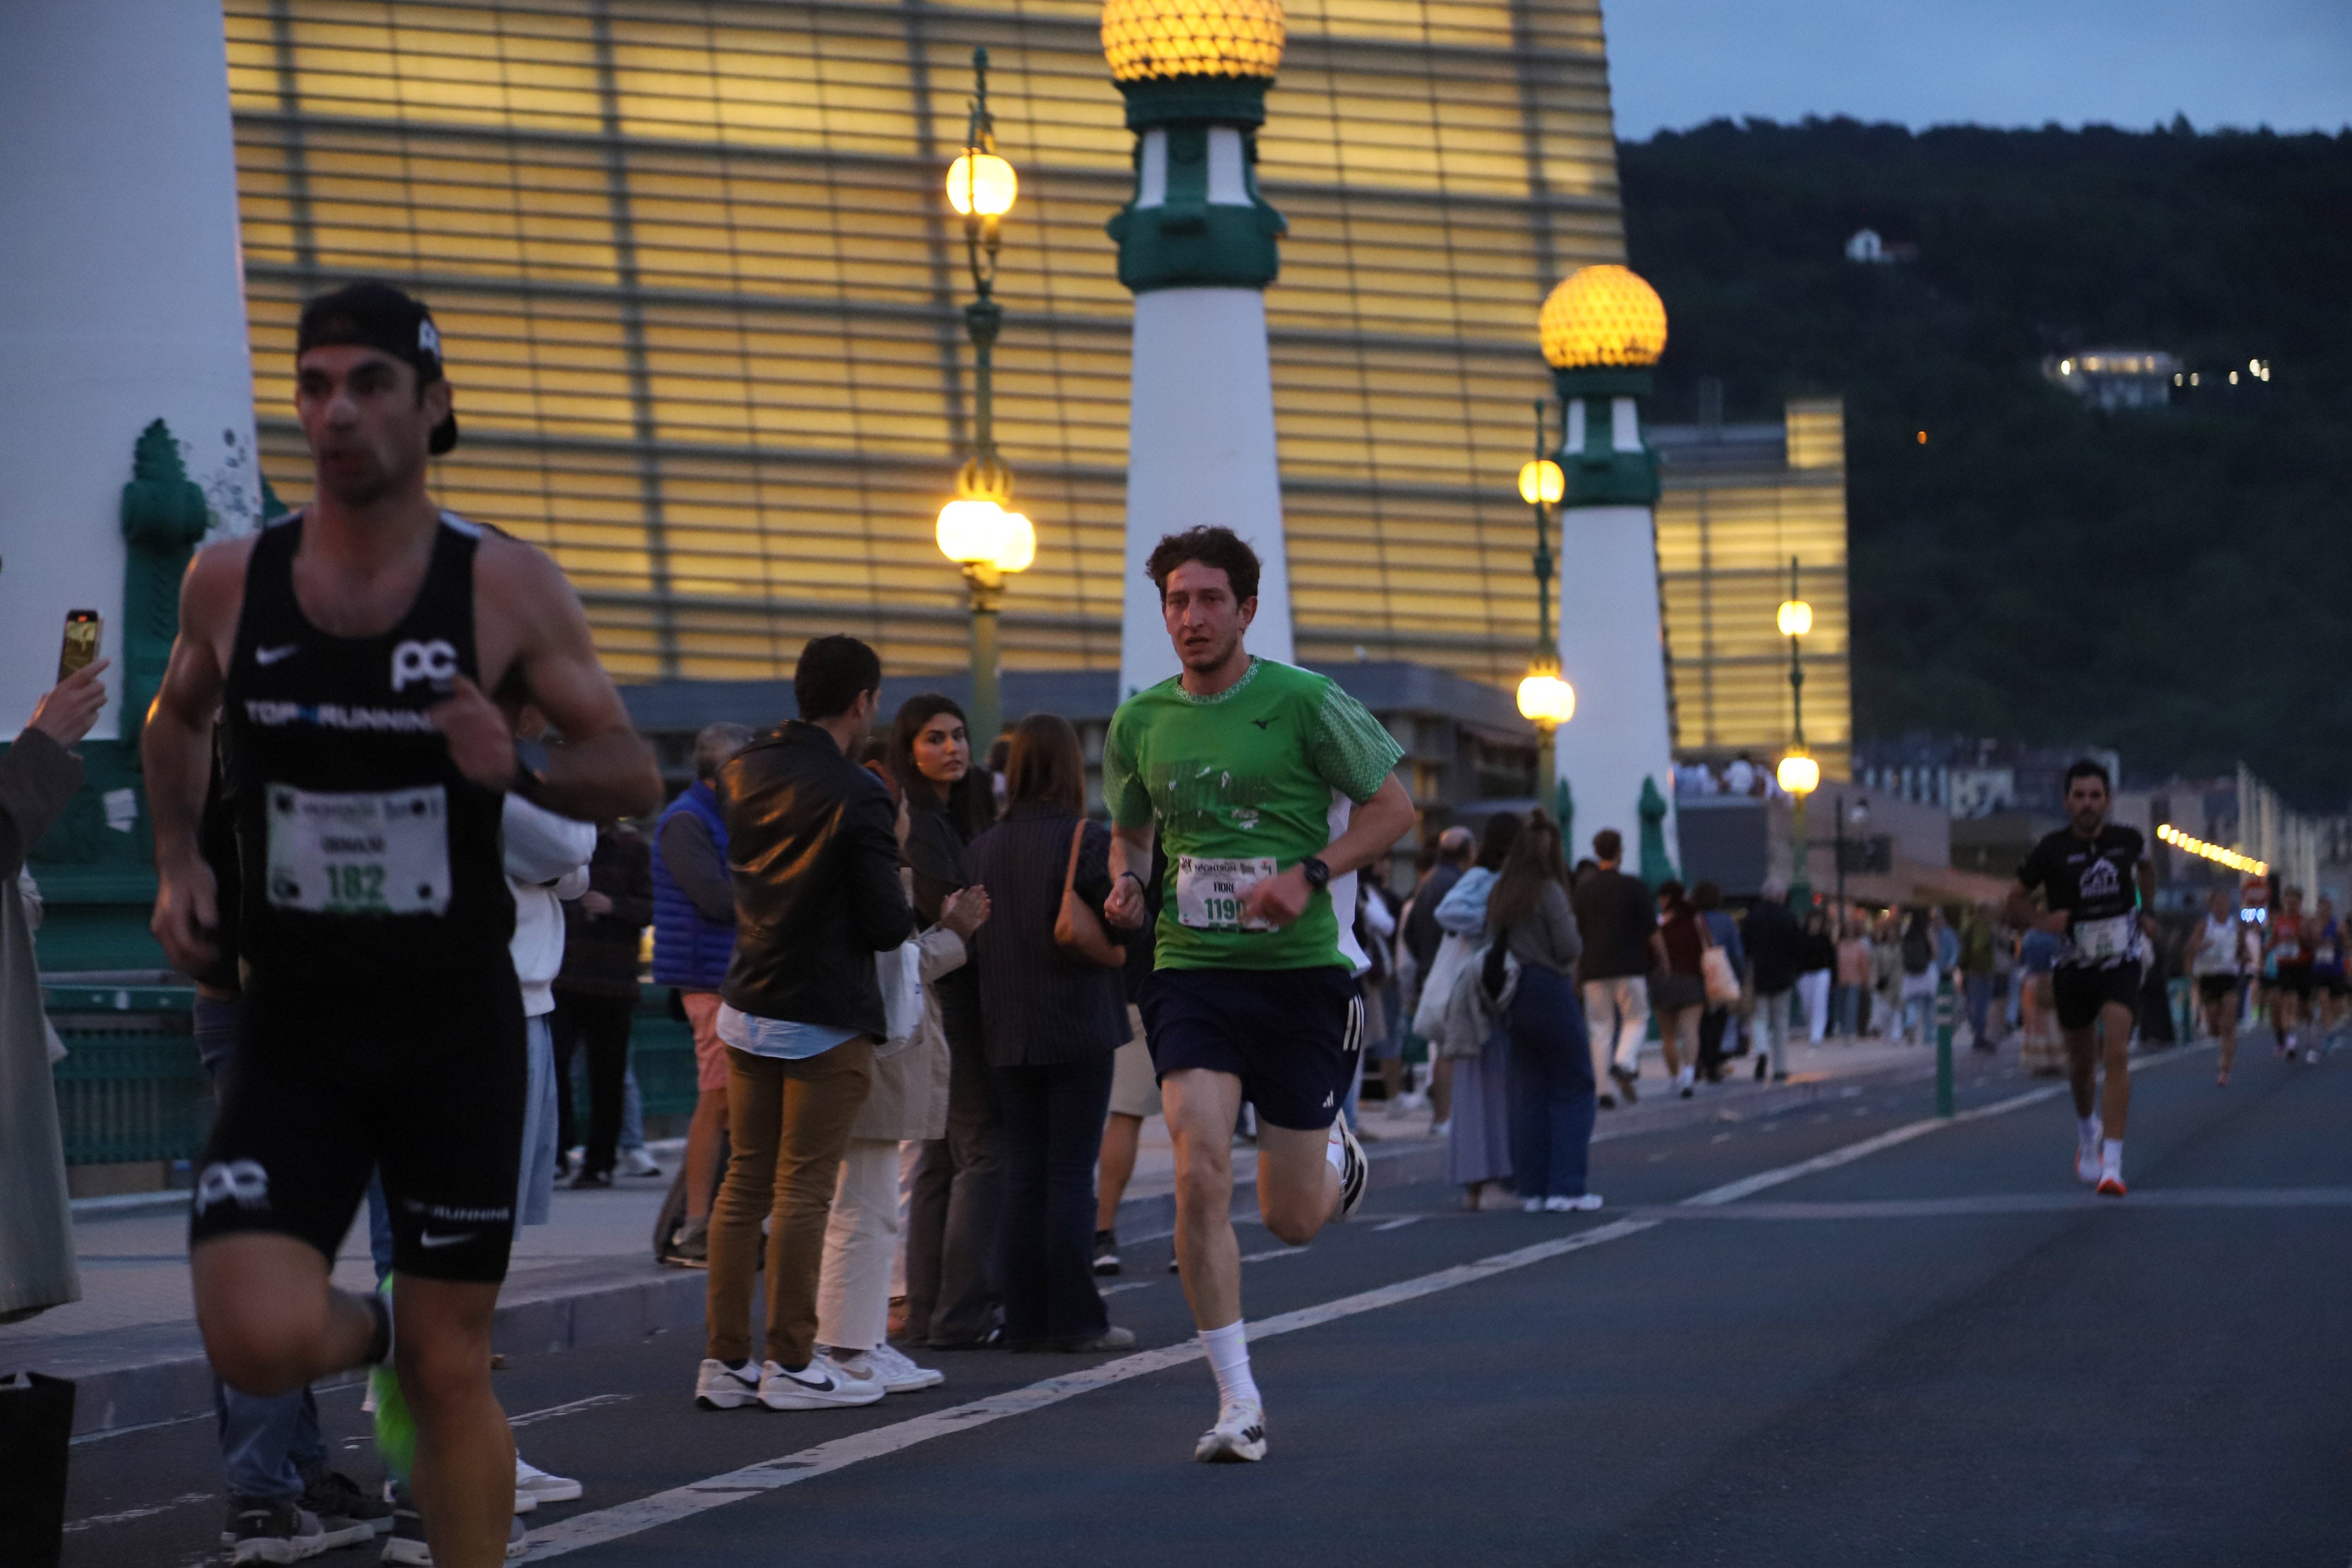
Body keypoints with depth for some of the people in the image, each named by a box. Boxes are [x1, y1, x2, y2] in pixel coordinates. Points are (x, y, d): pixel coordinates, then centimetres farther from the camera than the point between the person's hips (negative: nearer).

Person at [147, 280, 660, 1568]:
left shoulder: (506, 586, -5)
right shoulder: (229, 581, 0)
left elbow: (633, 775, -1)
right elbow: (178, 715, 22)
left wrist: (518, 768, -21)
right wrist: (177, 859, 6)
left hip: (457, 1029, -1)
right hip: (290, 1029, 1)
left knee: (453, 1368, 3)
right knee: (256, 1343, -17)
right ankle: (365, 1330, 19)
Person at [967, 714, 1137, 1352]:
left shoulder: (983, 848, 5)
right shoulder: (1087, 841, -10)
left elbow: (971, 940, 7)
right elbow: (1123, 934, -12)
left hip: (1008, 1034, 4)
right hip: (1078, 1027, -4)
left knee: (1022, 1176, 9)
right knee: (1071, 1176, -1)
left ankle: (1025, 1318, 8)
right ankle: (1074, 1318, -1)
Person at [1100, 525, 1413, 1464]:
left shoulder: (1304, 703, -6)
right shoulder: (1138, 723, 6)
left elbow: (1392, 809, 0)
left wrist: (1308, 876, -15)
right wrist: (1125, 882, 0)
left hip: (1298, 972, -2)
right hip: (1191, 972, 2)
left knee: (1293, 1221, 4)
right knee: (1201, 1174, -18)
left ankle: (1333, 1147, 44)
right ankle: (1238, 1404, -9)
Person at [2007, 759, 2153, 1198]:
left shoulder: (2127, 840, -2)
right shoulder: (2052, 850, -9)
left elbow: (2145, 866, 23)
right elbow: (2016, 899, 3)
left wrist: (2144, 905, 14)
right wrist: (2042, 920, -15)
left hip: (2120, 964, -1)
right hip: (2073, 967, 1)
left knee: (2117, 1054, -18)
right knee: (2082, 1061, 13)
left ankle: (2112, 1163, -21)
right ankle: (2086, 1127, 48)